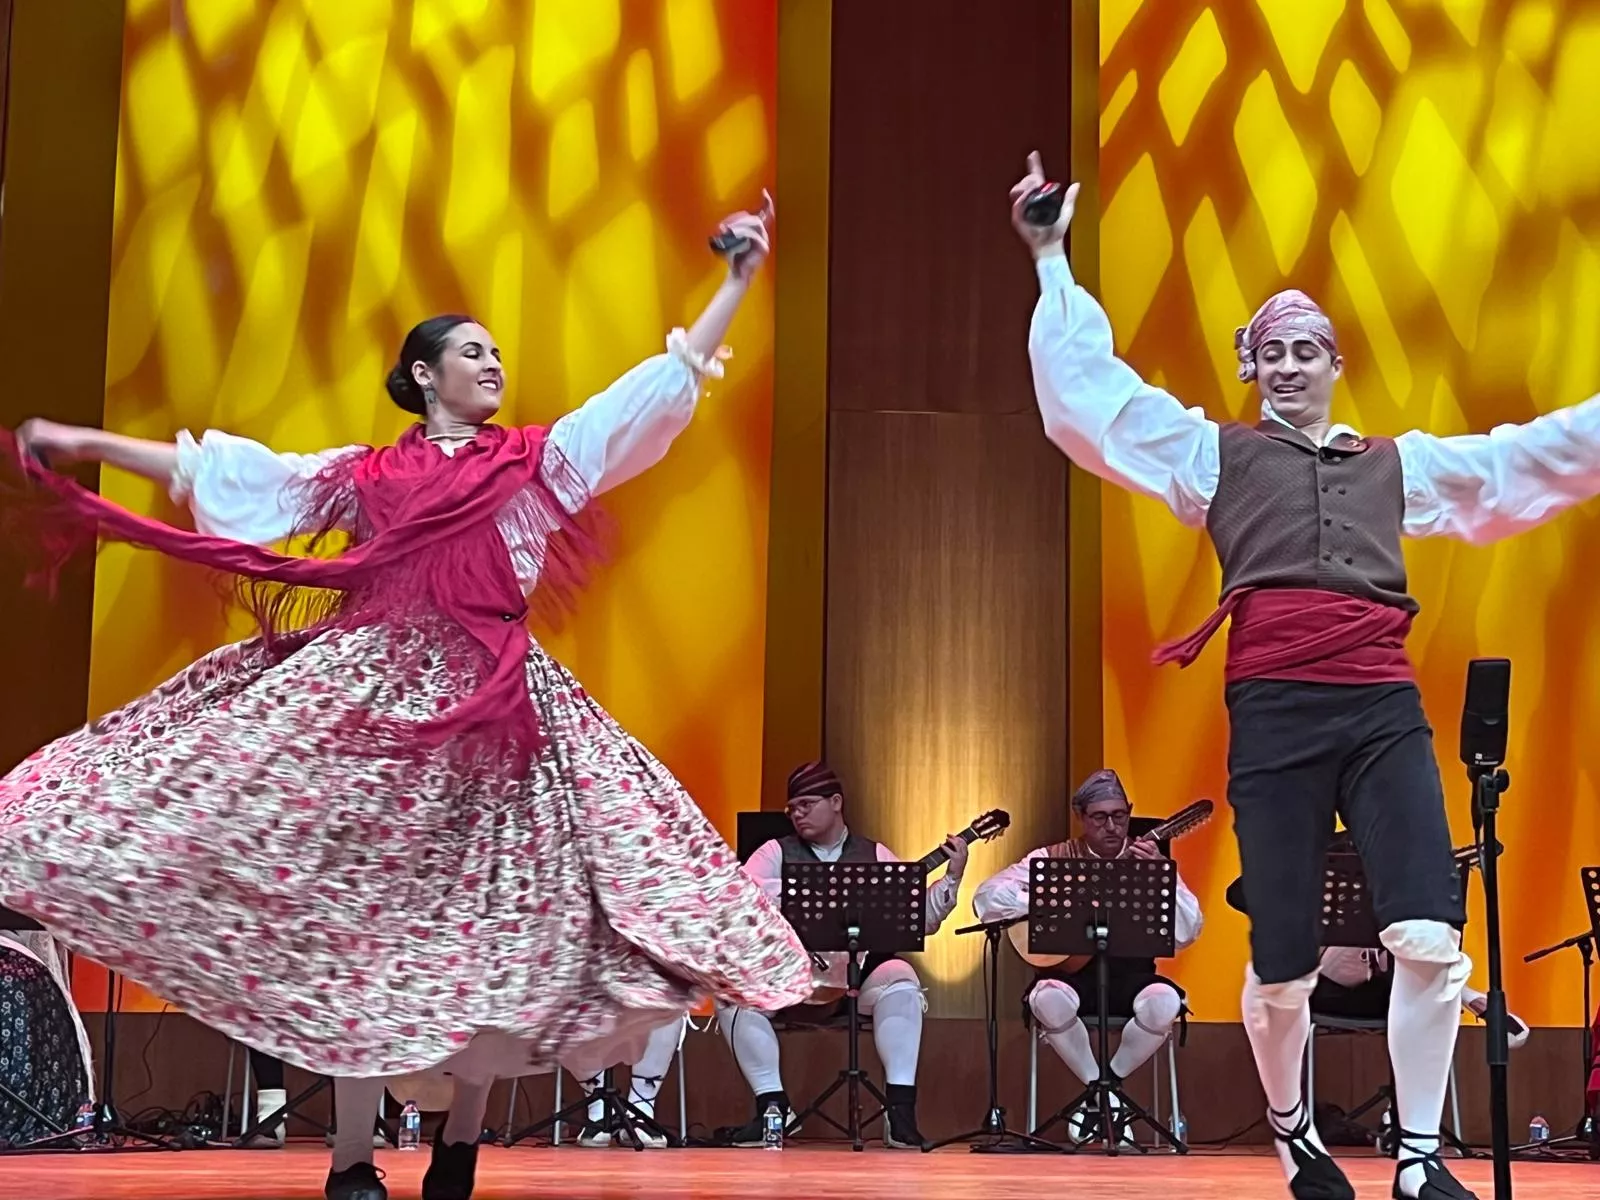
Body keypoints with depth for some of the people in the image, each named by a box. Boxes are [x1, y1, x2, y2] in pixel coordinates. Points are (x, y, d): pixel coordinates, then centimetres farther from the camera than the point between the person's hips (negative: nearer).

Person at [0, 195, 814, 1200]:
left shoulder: (542, 459, 13)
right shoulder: (366, 475, 15)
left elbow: (667, 382, 9)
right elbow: (224, 473, 17)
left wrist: (739, 281, 3)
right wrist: (91, 444, 16)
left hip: (491, 703, 0)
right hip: (372, 694, 0)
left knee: (492, 917, -5)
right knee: (357, 909, -6)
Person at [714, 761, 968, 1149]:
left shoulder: (875, 856, 11)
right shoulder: (777, 852, 7)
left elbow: (921, 918, 7)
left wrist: (952, 877, -7)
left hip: (860, 976, 0)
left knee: (901, 982, -31)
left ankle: (900, 1109, -28)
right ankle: (773, 1105, -15)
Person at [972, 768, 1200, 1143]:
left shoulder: (1148, 862, 7)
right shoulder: (1053, 859, 5)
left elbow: (1186, 934, -3)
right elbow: (986, 897, -3)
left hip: (1130, 975, 1)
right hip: (1071, 974, -1)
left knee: (1165, 1002, -32)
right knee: (1050, 999, -35)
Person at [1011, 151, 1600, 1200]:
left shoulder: (1399, 466, 23)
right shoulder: (1216, 455, 17)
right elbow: (1092, 391, 12)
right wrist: (1053, 262, 10)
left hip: (1386, 710, 2)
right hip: (1275, 714, -1)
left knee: (1429, 939, -14)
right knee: (1284, 967, 1)